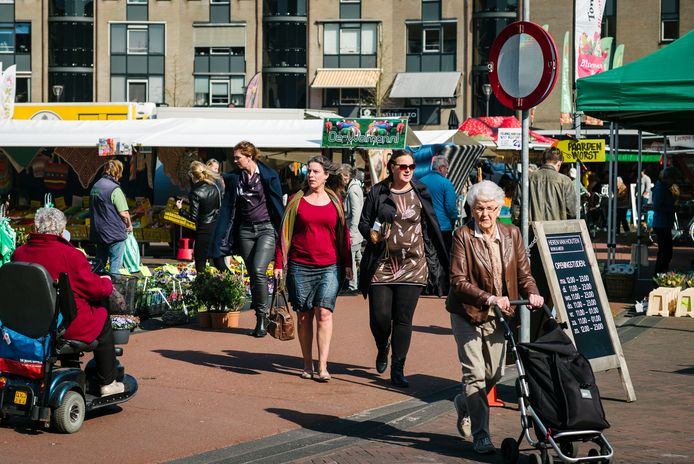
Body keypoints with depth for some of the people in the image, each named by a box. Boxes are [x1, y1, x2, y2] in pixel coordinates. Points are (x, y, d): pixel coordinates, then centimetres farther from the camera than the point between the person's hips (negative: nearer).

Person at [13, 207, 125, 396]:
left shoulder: (19, 253, -5)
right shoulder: (71, 255, -19)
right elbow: (97, 289, -11)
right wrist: (107, 282, 14)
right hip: (69, 327, -6)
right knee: (102, 319, 23)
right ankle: (108, 383, 28)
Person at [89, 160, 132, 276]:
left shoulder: (95, 186, 7)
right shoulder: (114, 189, -17)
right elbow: (124, 213, -17)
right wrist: (129, 225, 1)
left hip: (97, 231, 7)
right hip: (114, 233, -7)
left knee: (99, 263, 17)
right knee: (115, 266, -1)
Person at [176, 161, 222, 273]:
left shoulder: (195, 193, -16)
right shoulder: (215, 187, 1)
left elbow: (194, 217, -15)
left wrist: (180, 209, -3)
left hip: (204, 230, -6)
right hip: (217, 226, 6)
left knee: (200, 264, 4)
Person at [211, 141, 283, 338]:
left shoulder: (268, 176, -4)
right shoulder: (234, 178, 6)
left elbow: (277, 204, -1)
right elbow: (228, 207, 8)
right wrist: (220, 240, 2)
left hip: (266, 229, -4)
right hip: (245, 230, 4)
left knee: (258, 271, -20)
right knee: (252, 275, 4)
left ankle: (263, 316, -9)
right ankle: (260, 320, 12)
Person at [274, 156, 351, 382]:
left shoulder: (335, 201, 8)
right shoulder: (296, 200, 5)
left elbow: (343, 233, 13)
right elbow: (285, 233, 6)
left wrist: (347, 264, 8)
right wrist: (279, 264, 1)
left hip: (329, 267, -1)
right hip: (300, 266, 1)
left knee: (324, 313, -13)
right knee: (304, 315, 5)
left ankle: (322, 367, -15)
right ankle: (307, 366, 15)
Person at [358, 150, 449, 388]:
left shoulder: (421, 193, 6)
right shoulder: (378, 193, 2)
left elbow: (432, 227, 10)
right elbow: (363, 223, 8)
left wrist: (440, 263, 7)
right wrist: (372, 233, -16)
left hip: (412, 266, 1)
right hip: (382, 265, -1)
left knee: (403, 319, -2)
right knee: (379, 317, -2)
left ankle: (397, 369, 6)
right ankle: (382, 350, 30)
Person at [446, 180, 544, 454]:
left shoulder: (511, 234, 3)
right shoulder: (463, 236, -11)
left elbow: (523, 272, 5)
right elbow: (458, 281, -16)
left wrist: (532, 293, -15)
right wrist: (488, 298, -28)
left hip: (498, 315, 5)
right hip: (467, 314, -5)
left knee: (494, 373, 8)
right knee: (475, 374, -7)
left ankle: (465, 404, 38)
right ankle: (481, 435, 2)